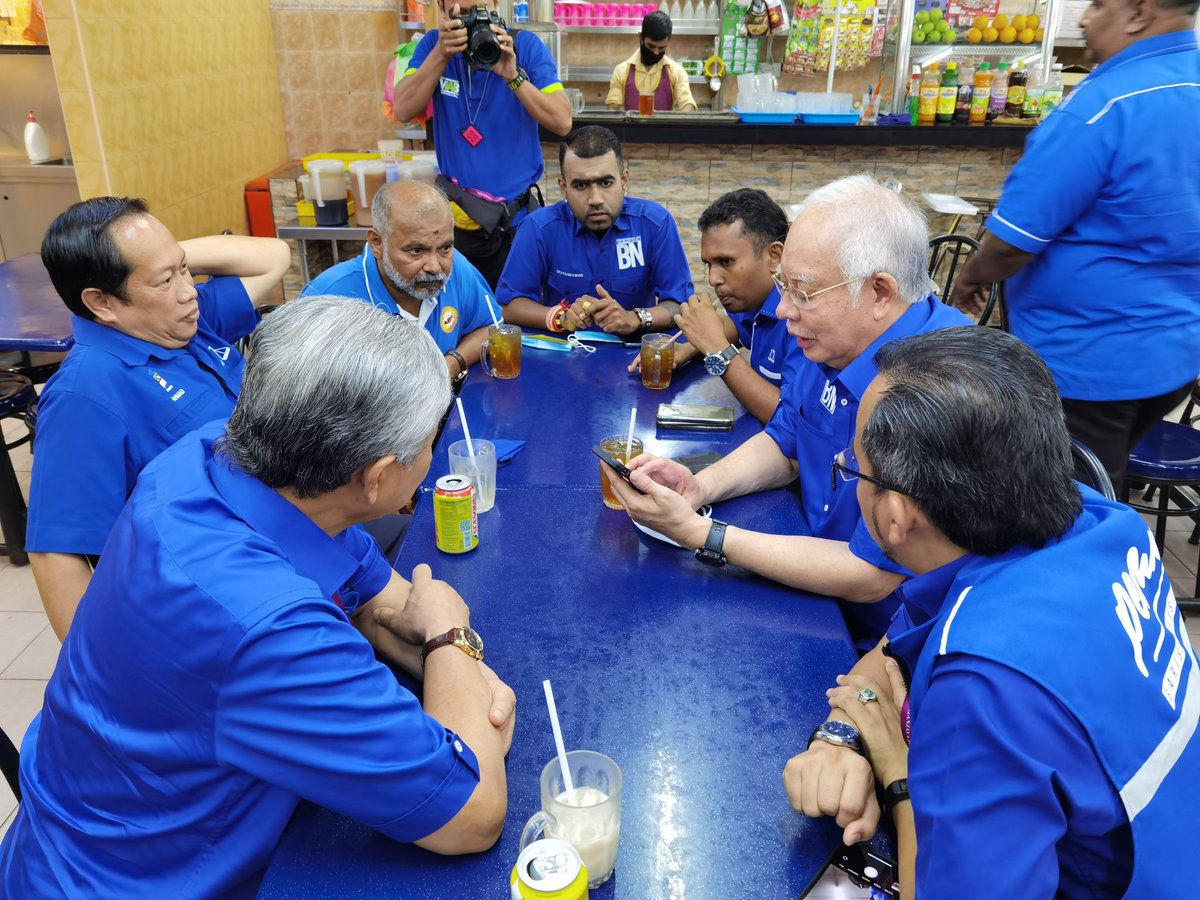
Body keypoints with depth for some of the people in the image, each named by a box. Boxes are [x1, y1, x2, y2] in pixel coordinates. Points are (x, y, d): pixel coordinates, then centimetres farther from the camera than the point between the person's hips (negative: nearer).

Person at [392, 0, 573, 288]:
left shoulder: (526, 46, -6)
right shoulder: (433, 44, -1)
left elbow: (562, 123, -15)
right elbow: (403, 111, -13)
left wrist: (513, 75, -25)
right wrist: (441, 53, -23)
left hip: (517, 217, -1)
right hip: (456, 215, 2)